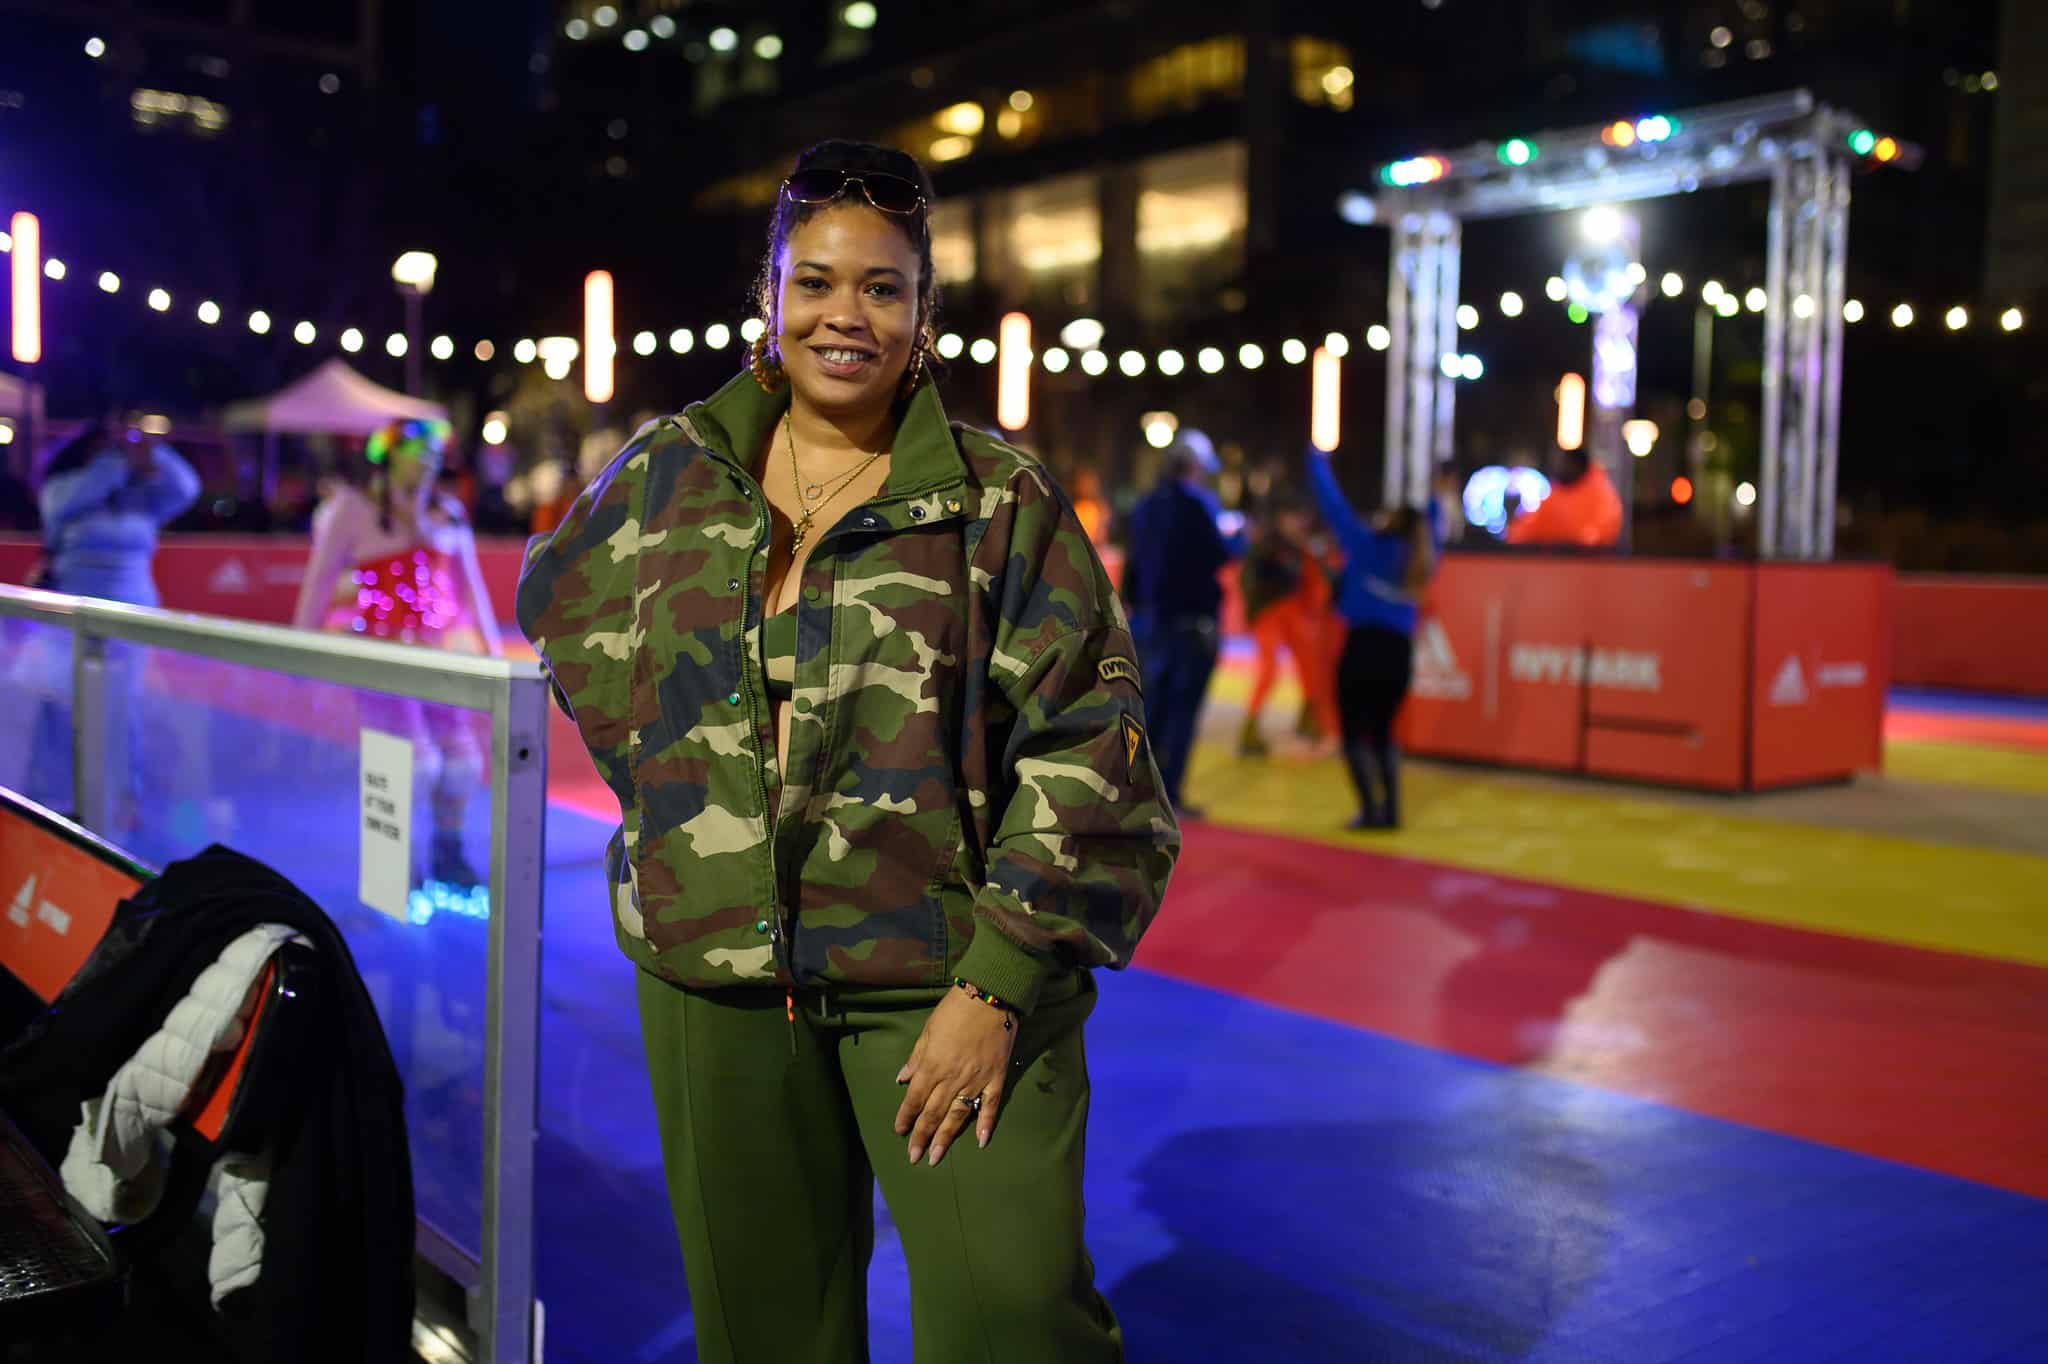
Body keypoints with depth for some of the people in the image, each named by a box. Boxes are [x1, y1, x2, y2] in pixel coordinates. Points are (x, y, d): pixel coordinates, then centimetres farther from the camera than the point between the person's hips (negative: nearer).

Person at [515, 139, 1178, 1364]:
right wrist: (664, 783, 13)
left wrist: (996, 985, -15)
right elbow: (560, 605, 26)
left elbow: (1083, 756, -7)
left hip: (937, 974, -3)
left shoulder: (1004, 504, -2)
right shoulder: (670, 472, 8)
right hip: (716, 973, 3)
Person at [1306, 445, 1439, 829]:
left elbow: (1334, 505, 1)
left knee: (1354, 732, 1)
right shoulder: (1422, 559, 10)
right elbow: (1432, 527, 31)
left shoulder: (1369, 546, -3)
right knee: (1382, 732, 18)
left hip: (1364, 645, -5)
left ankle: (1370, 809, -7)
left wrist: (1317, 462, 11)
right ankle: (1390, 810, 12)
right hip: (1400, 651, 5)